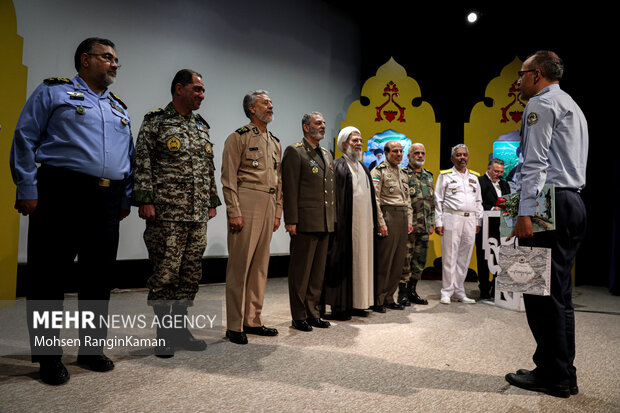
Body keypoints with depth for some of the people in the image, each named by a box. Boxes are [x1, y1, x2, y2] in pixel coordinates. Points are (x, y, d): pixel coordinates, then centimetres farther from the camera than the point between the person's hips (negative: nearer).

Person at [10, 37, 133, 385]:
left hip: (107, 201, 5)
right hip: (62, 195, -5)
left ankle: (92, 348, 22)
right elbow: (25, 140, 0)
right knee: (50, 278, 0)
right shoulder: (54, 92, 7)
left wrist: (125, 199, 13)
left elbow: (130, 157, 21)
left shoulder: (120, 109, 22)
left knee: (100, 278, 9)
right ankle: (49, 356, 14)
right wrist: (27, 190, -8)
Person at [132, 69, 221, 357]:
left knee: (191, 274, 9)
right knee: (165, 273, -2)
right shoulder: (155, 122, 1)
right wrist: (145, 200, -14)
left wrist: (212, 202, 17)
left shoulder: (202, 127, 19)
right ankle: (164, 334, 12)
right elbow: (142, 163, -6)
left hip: (198, 216, 6)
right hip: (167, 214, -6)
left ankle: (180, 328, 21)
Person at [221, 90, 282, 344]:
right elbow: (229, 178, -7)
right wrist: (234, 212, -15)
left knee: (260, 264, 9)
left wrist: (277, 213, 15)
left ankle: (253, 320, 19)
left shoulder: (275, 143, 21)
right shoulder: (239, 137, 0)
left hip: (268, 207, 7)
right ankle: (234, 325, 4)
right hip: (246, 204, -7)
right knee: (240, 264, -5)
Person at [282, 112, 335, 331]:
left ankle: (313, 313, 23)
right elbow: (290, 189, -10)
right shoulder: (294, 151, -3)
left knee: (318, 271, 12)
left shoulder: (327, 154, 20)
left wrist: (333, 218, 16)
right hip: (305, 221, -7)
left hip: (325, 223, 8)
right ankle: (299, 316, 12)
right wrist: (291, 220, -16)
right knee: (301, 271, 1)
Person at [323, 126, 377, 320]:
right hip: (347, 224, -7)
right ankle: (339, 306, 4)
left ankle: (357, 303, 18)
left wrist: (373, 222, 14)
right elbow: (335, 196, -12)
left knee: (361, 260, 9)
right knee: (344, 262, -4)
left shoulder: (363, 168, 19)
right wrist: (337, 223, -20)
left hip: (364, 223, 8)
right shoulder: (338, 166, -4)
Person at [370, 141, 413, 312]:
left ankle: (389, 298, 18)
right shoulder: (378, 171, -4)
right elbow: (375, 199, -12)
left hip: (403, 218, 8)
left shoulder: (403, 173, 20)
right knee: (383, 261, -5)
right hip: (388, 216, -8)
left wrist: (409, 220, 14)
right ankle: (377, 300, 4)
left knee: (398, 261, 8)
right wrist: (381, 223, -17)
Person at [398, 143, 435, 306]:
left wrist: (432, 223, 13)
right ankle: (402, 293, 10)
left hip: (424, 227, 6)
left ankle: (412, 290, 22)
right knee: (405, 260, -2)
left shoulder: (429, 177, 16)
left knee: (420, 261, 11)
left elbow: (432, 202, 19)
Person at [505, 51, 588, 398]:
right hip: (574, 203, 10)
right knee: (560, 293, 11)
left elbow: (535, 163, -15)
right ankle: (565, 375, 18)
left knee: (541, 291, -6)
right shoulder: (573, 106, 27)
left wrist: (525, 213, -20)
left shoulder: (541, 103, -3)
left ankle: (553, 376, 1)